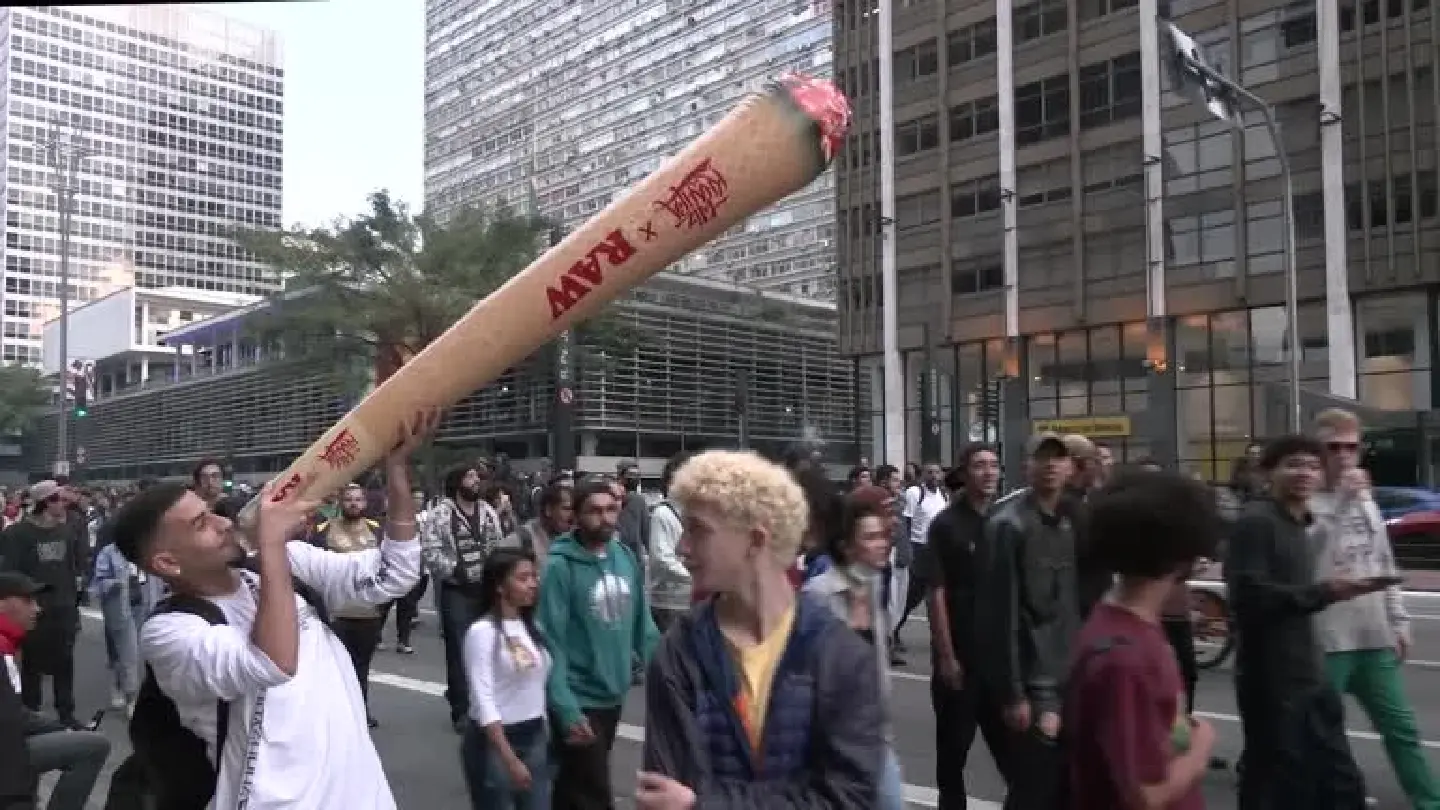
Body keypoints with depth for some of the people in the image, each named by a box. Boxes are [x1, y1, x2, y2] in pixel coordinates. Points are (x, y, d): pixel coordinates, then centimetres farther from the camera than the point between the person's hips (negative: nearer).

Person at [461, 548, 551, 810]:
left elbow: (540, 683, 10)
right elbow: (483, 700, -18)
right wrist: (510, 759, -20)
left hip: (535, 736, 6)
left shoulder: (532, 626, 7)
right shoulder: (482, 631, -14)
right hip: (494, 740, -6)